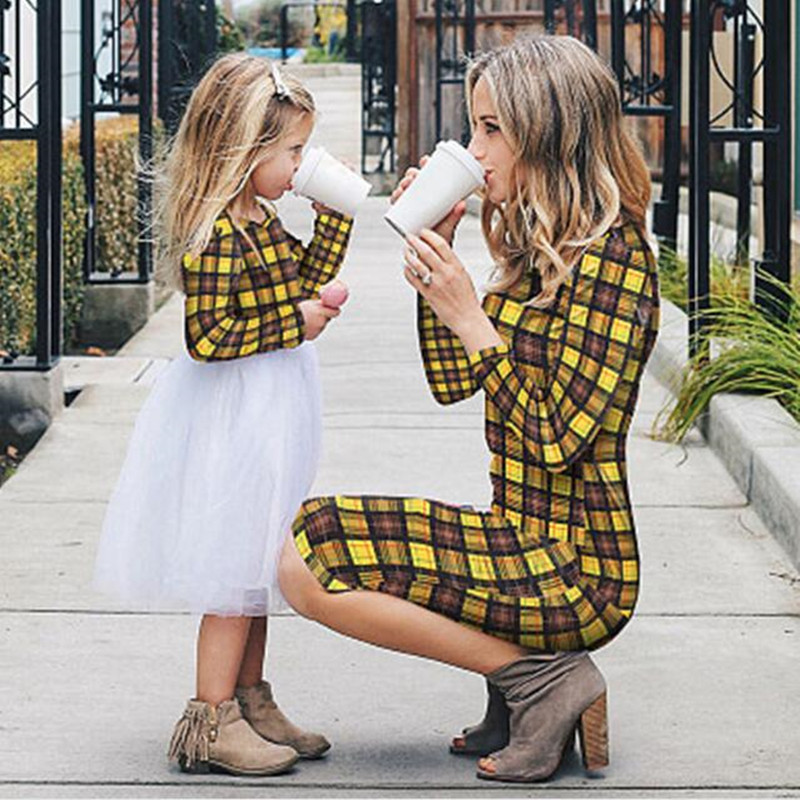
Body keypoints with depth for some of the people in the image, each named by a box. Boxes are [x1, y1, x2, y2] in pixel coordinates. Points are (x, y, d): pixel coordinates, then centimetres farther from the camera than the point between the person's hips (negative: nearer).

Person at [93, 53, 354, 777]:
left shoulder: (260, 220, 8)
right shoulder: (215, 233, -22)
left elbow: (302, 280, 22)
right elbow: (207, 337, -25)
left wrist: (335, 215, 12)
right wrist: (295, 324, -21)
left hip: (266, 417, 10)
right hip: (232, 420, -10)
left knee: (256, 566, 17)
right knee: (234, 570, -4)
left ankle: (250, 703, 27)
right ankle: (210, 723, 4)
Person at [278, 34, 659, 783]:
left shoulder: (609, 256, -17)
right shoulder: (537, 247, 11)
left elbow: (558, 441, -21)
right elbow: (451, 382, 14)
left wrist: (471, 318, -19)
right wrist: (430, 261, 4)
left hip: (572, 569, -10)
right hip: (523, 538, 10)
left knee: (307, 565, -15)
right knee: (304, 546, 16)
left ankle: (540, 677, -7)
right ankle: (524, 673, 8)